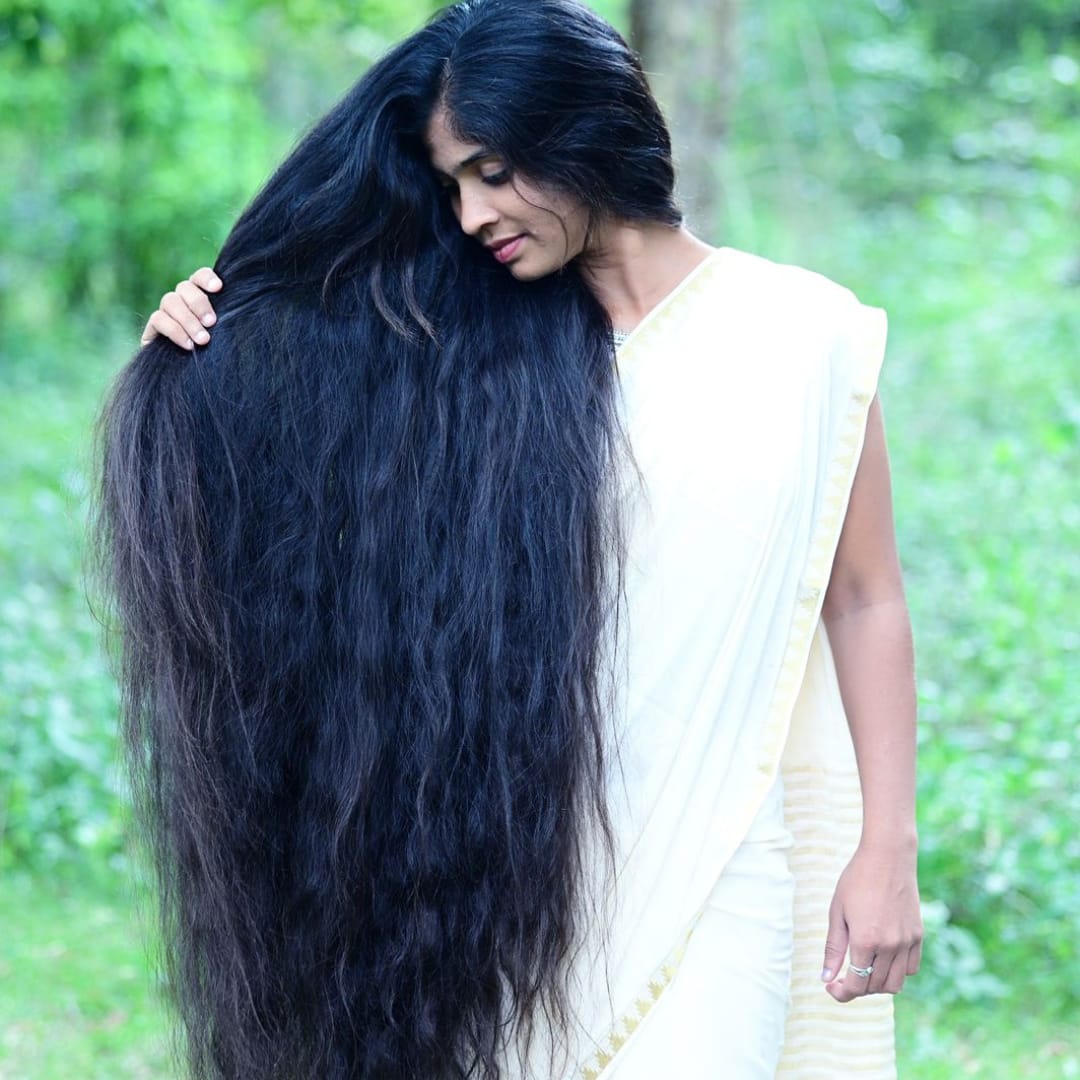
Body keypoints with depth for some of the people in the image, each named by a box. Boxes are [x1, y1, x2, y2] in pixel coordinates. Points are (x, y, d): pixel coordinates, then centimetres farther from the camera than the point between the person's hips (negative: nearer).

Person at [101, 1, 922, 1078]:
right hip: (545, 855, 3)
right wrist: (210, 352, -4)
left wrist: (888, 850, -5)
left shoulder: (803, 332, -4)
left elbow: (866, 602, -1)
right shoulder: (485, 348, 4)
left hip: (730, 854, -3)